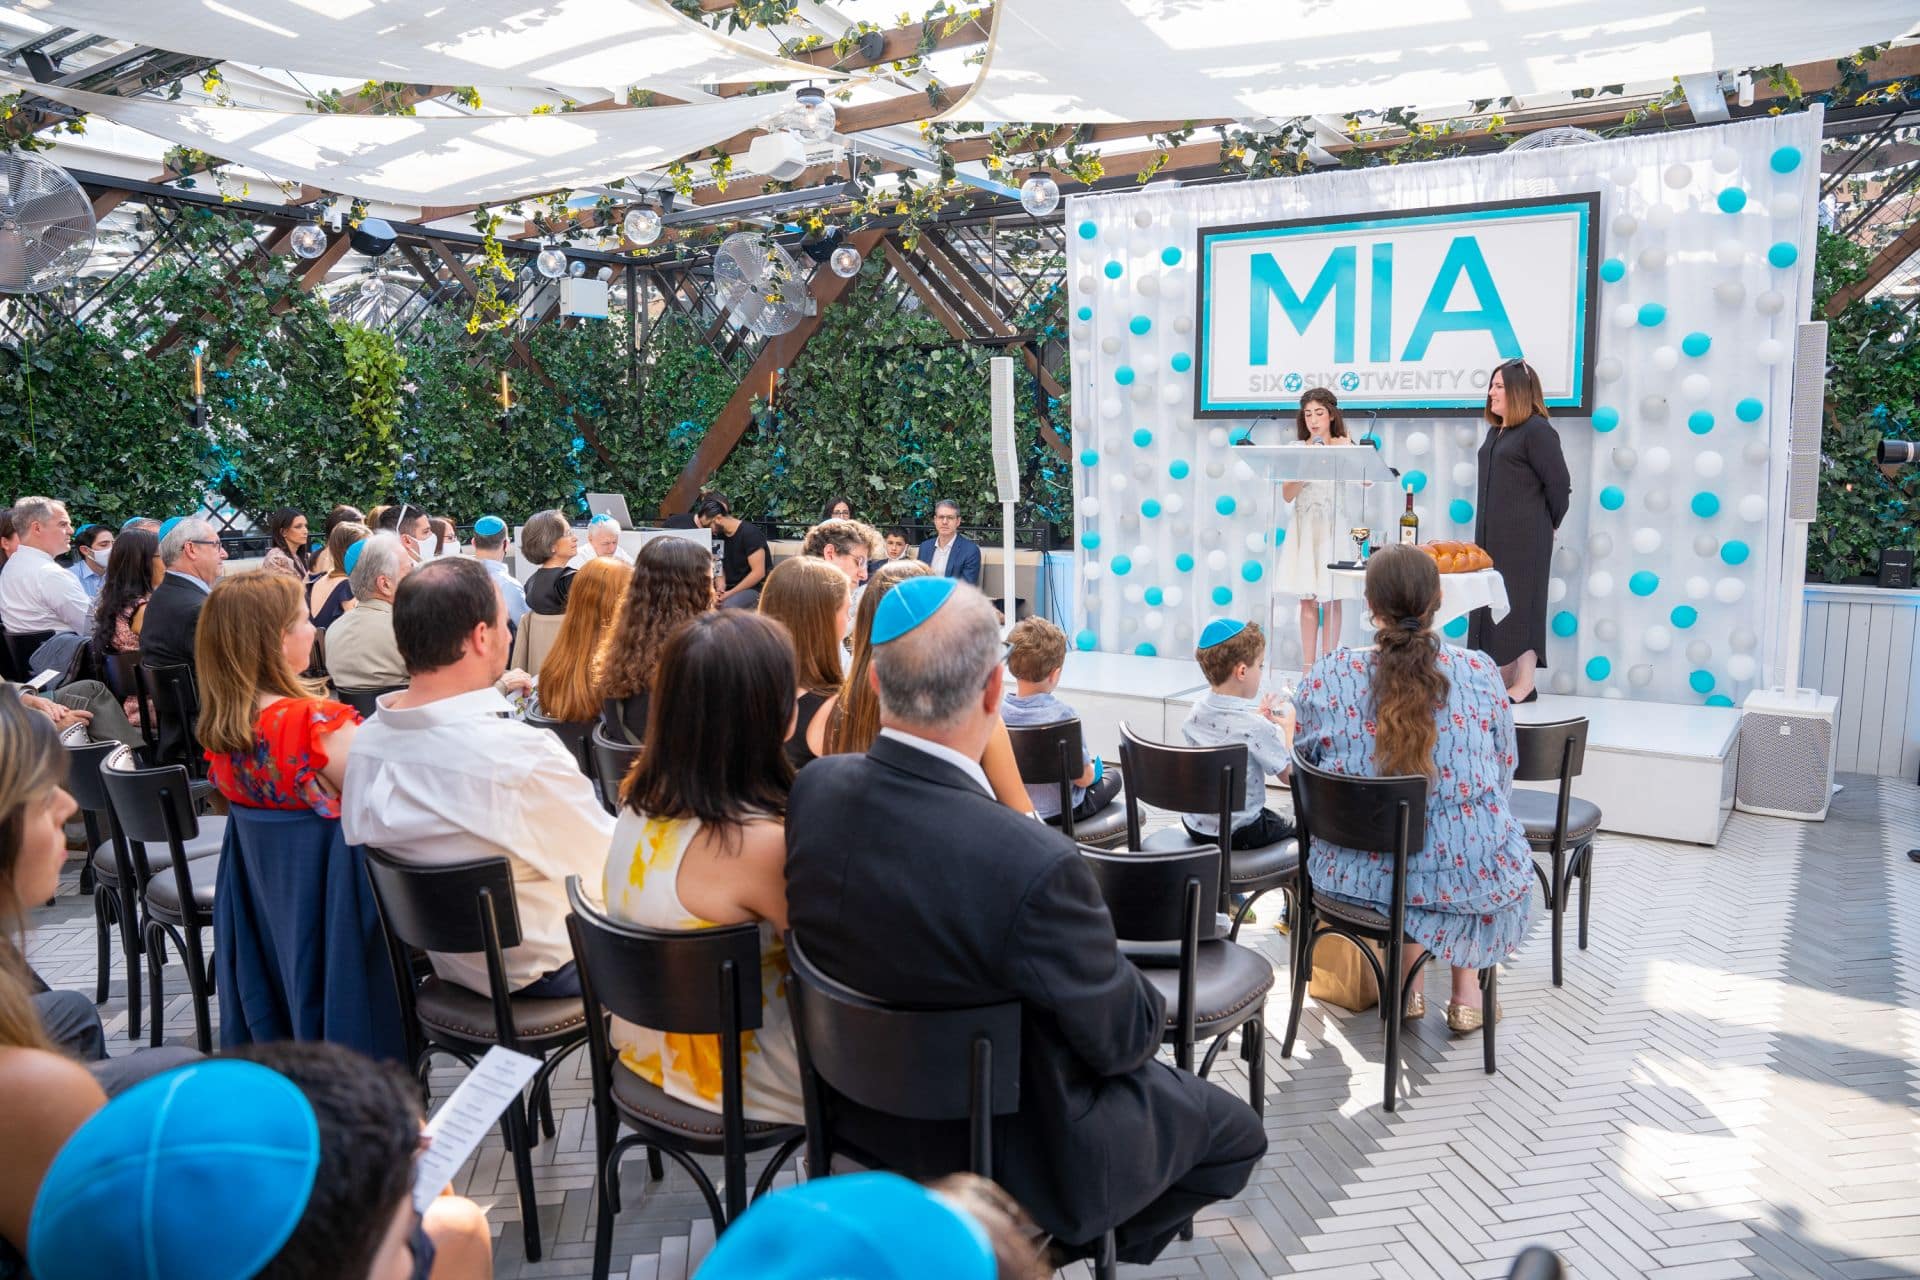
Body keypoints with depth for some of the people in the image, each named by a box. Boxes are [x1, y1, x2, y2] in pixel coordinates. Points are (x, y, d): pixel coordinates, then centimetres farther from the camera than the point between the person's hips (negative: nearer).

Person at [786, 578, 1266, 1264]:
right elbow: (1125, 1037, -22)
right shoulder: (1035, 866, -38)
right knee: (1236, 1131, 20)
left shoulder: (811, 789, -17)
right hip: (1013, 1152, -7)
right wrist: (1146, 1004, 2)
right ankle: (1085, 1244, 31)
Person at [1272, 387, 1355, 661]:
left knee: (1330, 600, -1)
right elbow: (1287, 495, 3)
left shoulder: (1345, 447, 2)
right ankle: (1308, 667, 8)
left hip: (1333, 527, -2)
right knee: (1307, 600, 3)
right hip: (1304, 528, 2)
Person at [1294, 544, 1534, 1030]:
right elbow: (1502, 780, 2)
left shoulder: (1326, 676, -10)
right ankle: (1466, 990, 38)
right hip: (1464, 876, 0)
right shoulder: (1480, 672, -10)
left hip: (1354, 875, 1)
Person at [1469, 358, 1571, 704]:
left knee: (1520, 605, -6)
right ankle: (1503, 680, 16)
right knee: (1493, 605, 9)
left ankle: (1525, 684, -1)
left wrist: (1547, 526, 1)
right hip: (1491, 535, 9)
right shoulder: (1495, 432, 15)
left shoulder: (1537, 431, -10)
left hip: (1523, 538, -9)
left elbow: (1559, 485, -11)